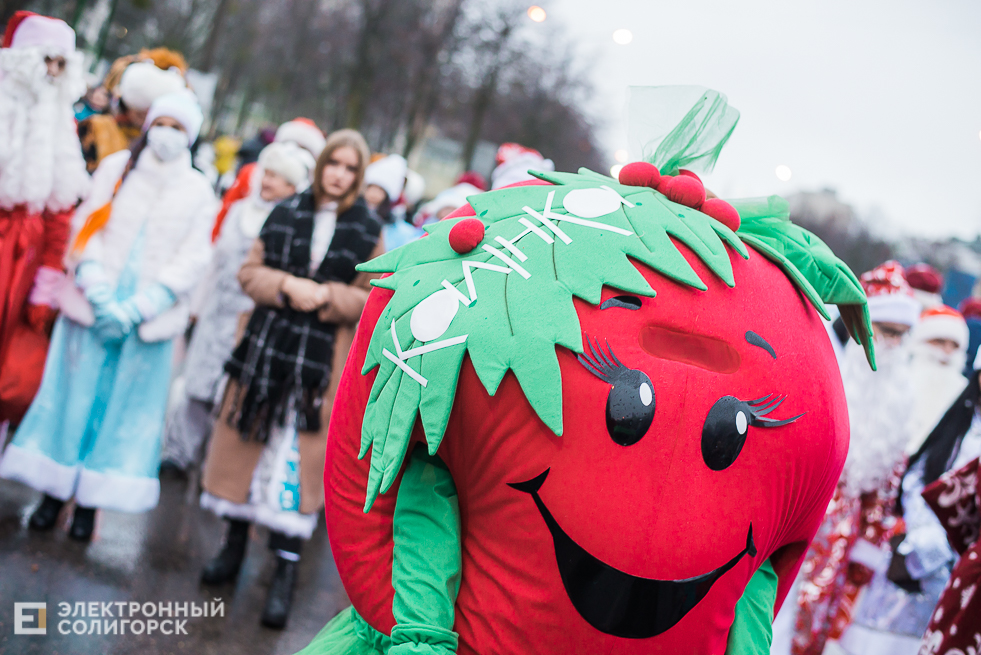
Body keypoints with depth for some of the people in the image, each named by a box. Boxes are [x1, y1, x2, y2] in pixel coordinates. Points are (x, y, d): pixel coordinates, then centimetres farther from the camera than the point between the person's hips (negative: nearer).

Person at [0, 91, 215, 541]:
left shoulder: (198, 191, 3)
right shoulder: (117, 167, 5)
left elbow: (192, 260, -2)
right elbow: (87, 229, 2)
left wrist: (136, 308, -12)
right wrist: (99, 293, -12)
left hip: (149, 315, 0)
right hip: (93, 304, 0)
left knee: (126, 403, 2)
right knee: (75, 391, 1)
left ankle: (90, 500, 9)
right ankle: (54, 491, 11)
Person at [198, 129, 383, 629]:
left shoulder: (368, 230, 2)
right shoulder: (285, 213, 6)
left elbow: (370, 298, 1)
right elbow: (251, 272, 5)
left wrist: (325, 295, -15)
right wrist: (287, 286, -14)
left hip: (324, 356, -2)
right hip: (268, 343, 2)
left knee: (300, 451, -3)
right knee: (246, 436, 8)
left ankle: (286, 569, 4)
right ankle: (235, 541, 27)